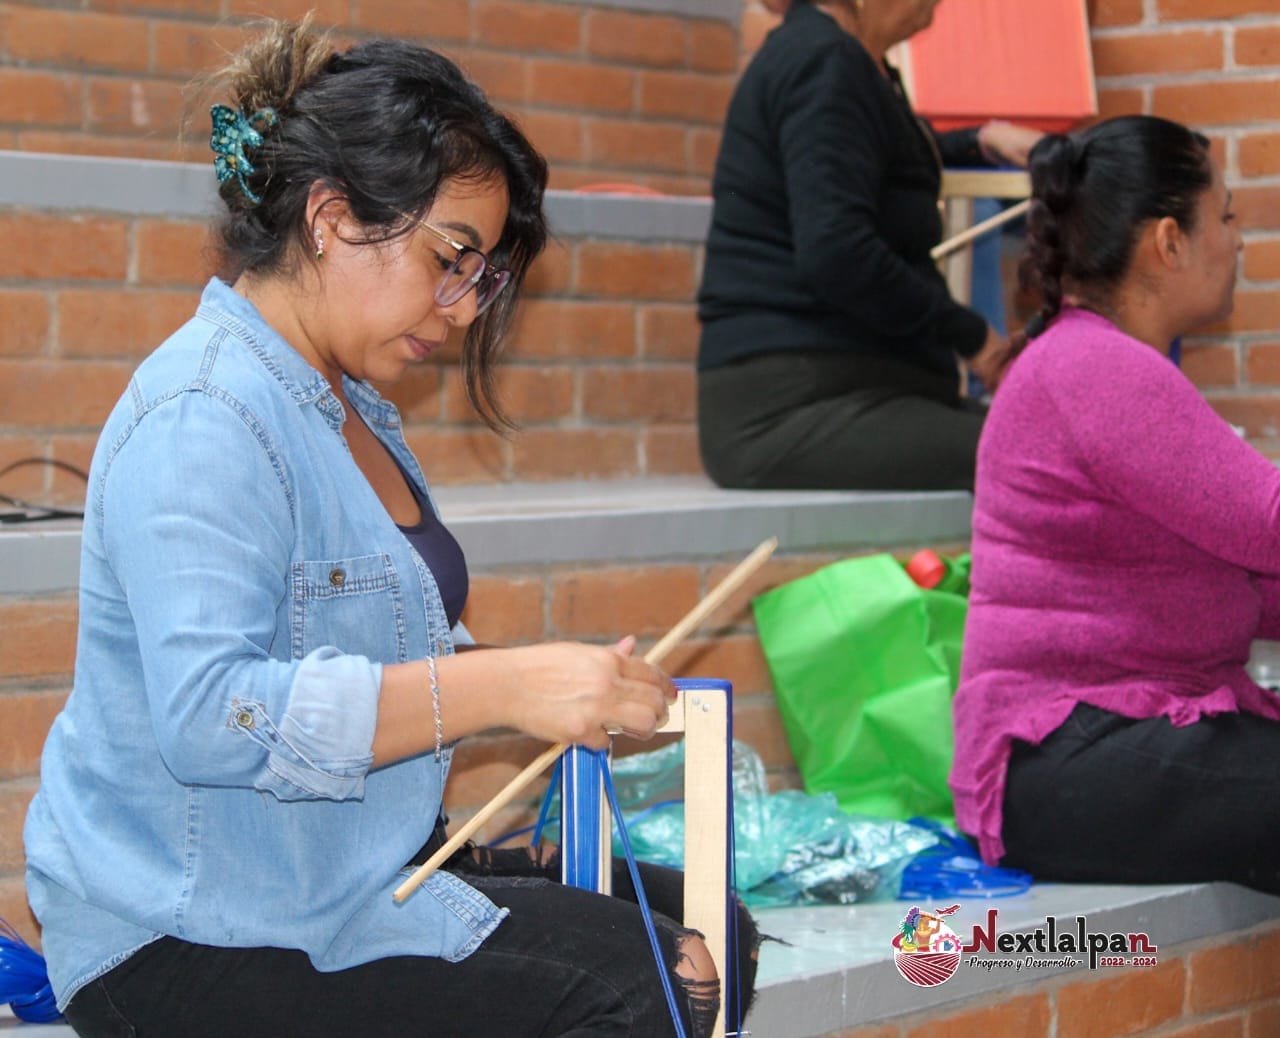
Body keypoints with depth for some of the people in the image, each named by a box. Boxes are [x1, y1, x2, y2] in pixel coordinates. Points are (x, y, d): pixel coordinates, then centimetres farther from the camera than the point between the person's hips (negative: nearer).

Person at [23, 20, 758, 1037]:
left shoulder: (352, 408, 15)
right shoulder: (200, 422, -19)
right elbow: (207, 715, -32)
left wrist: (561, 687, 9)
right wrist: (499, 687, -37)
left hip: (353, 868, 10)